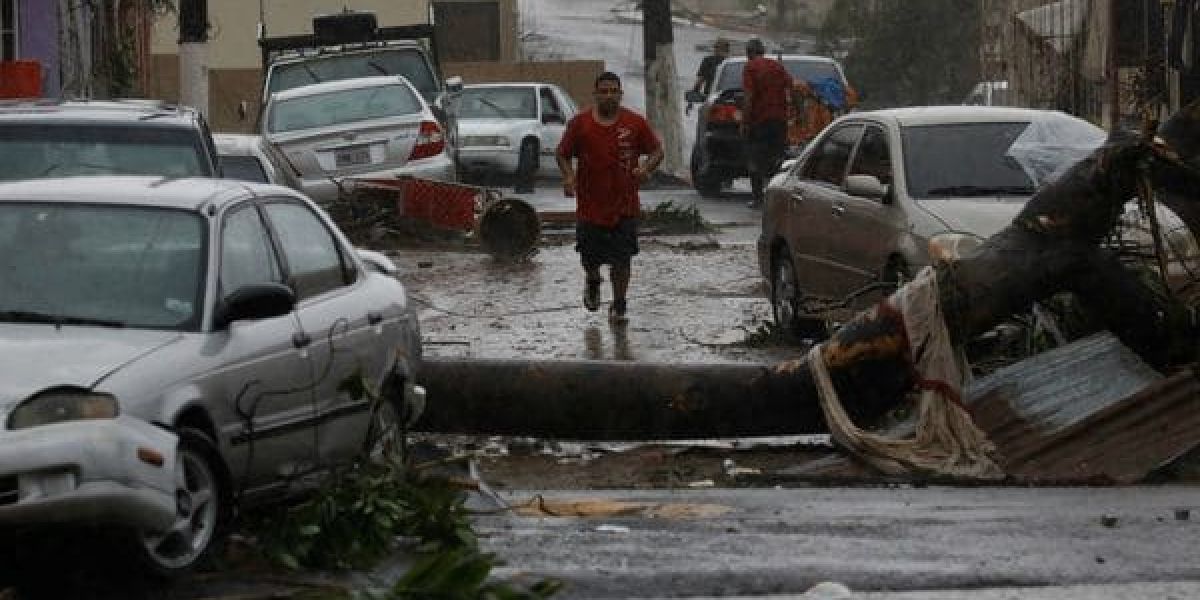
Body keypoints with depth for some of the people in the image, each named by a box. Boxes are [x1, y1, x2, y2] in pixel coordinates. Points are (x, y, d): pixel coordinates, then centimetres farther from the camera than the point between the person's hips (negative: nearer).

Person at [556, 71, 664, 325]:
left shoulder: (635, 123, -1)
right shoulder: (580, 123, -2)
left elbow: (657, 150, 7)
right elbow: (562, 154, 7)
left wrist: (646, 168, -14)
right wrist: (568, 175, -12)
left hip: (625, 206, 0)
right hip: (590, 205, 0)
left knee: (621, 259, -2)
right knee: (590, 256, 9)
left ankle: (618, 307, 13)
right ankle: (592, 281, 44)